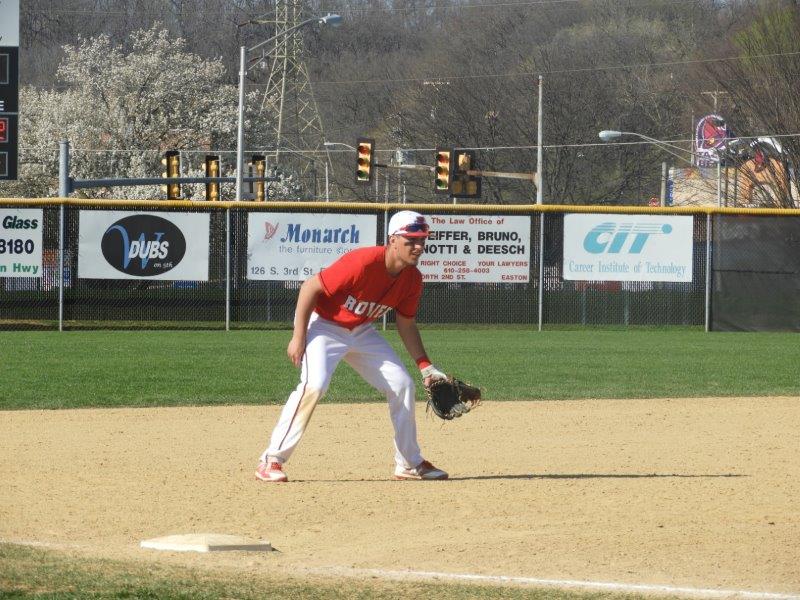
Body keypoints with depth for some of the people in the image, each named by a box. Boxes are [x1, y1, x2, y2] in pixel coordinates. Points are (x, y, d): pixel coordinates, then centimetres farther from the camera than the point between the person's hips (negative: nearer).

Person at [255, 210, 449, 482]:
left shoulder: (412, 279, -7)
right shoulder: (363, 263, -31)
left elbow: (406, 324, 8)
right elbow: (310, 287, -26)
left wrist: (425, 366, 2)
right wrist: (298, 338, -25)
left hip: (361, 332, 8)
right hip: (323, 325, -8)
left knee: (403, 385, 4)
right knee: (314, 384, -28)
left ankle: (409, 464, 18)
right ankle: (271, 461, -23)